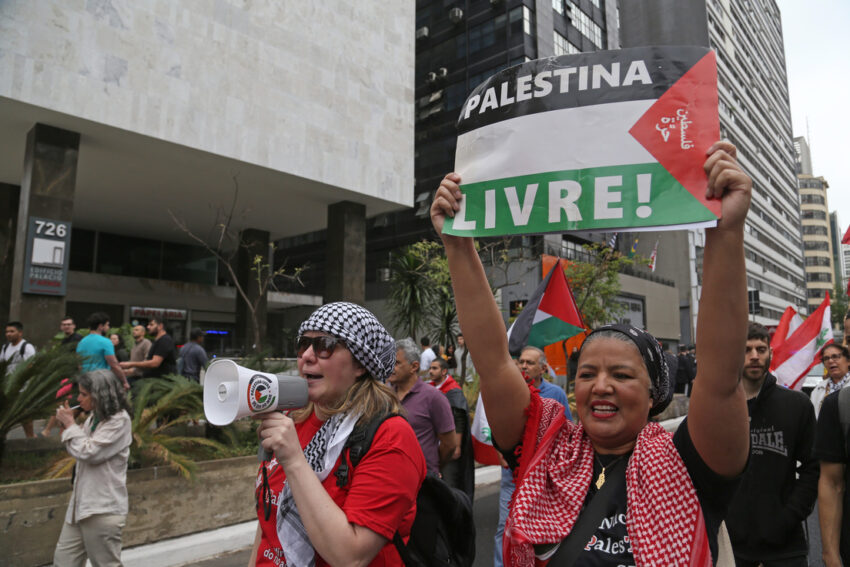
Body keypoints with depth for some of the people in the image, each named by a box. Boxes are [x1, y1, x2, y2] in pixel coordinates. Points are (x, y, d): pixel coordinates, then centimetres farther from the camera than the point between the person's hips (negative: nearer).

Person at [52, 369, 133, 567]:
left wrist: (70, 424, -8)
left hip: (103, 509, -8)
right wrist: (68, 424, 6)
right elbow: (78, 452, 19)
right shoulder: (94, 417, 11)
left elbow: (88, 452, -20)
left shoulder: (119, 420, -16)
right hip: (81, 505, 8)